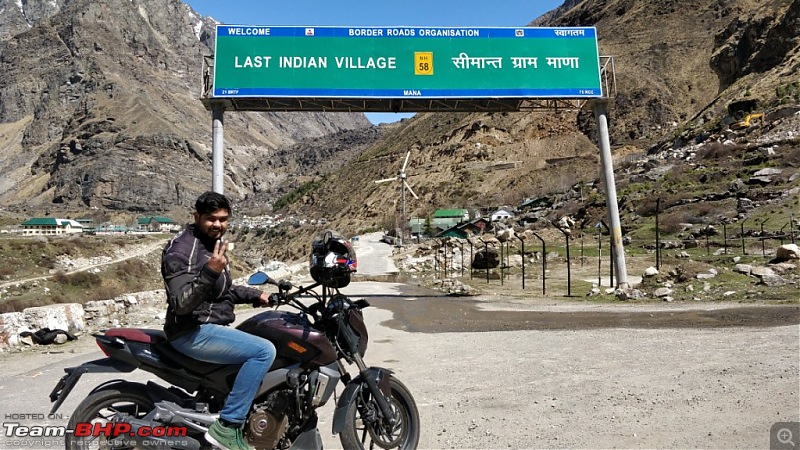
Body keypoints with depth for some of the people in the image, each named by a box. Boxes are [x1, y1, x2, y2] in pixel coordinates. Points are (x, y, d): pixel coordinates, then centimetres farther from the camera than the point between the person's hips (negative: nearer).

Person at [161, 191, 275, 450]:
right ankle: (227, 427, -14)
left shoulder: (214, 244, 13)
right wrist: (210, 272, -39)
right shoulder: (182, 249, -17)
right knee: (264, 351, -24)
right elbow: (181, 304, -28)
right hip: (194, 332, -10)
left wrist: (255, 295, 14)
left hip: (211, 328, 10)